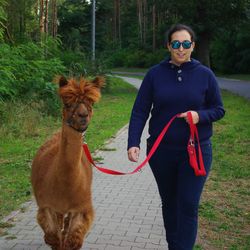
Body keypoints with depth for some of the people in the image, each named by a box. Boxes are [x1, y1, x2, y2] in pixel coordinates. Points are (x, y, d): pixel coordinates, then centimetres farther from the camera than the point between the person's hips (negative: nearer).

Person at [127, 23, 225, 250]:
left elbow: (219, 110, 3)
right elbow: (140, 111, -5)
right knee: (169, 203, 17)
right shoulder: (155, 74, -3)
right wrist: (133, 143, -17)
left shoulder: (205, 74, -3)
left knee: (188, 206, -5)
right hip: (161, 150, 2)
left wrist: (200, 115, -18)